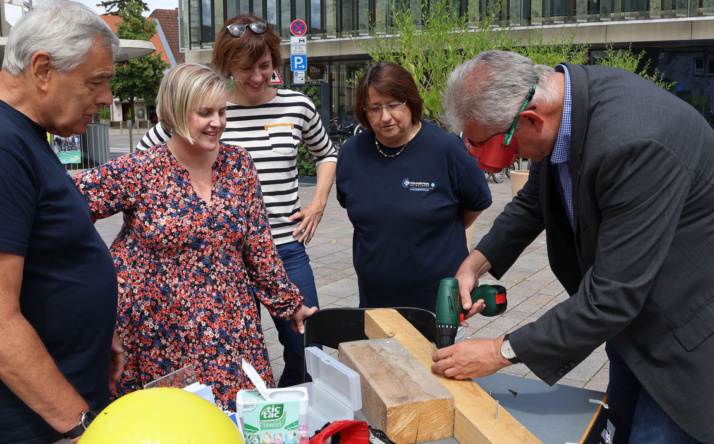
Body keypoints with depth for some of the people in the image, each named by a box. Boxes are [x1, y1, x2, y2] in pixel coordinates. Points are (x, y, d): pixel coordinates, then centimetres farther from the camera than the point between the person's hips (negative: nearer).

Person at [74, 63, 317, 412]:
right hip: (156, 336, -3)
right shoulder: (139, 172, -9)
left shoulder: (238, 164, 3)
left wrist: (288, 302, 9)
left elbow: (258, 244, 7)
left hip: (229, 326, 3)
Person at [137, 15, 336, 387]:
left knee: (307, 349, 7)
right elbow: (142, 157, 7)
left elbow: (327, 154, 22)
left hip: (287, 248, 3)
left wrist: (317, 205, 9)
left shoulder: (297, 106, 3)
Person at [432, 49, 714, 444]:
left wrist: (503, 352, -25)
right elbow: (534, 200, 8)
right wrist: (477, 262, -6)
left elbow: (612, 296, -33)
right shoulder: (558, 90, -9)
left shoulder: (635, 144, -37)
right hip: (631, 309, 8)